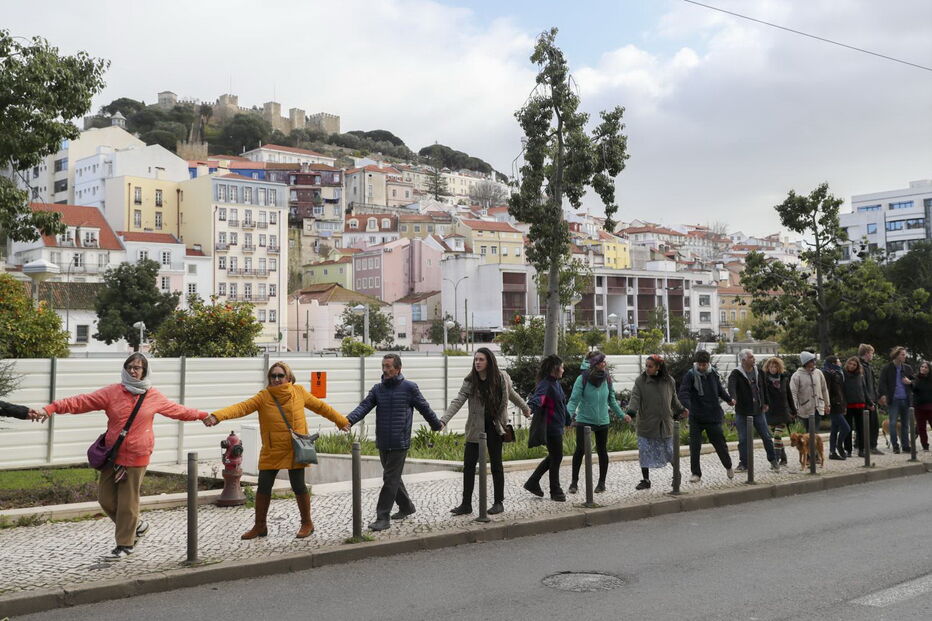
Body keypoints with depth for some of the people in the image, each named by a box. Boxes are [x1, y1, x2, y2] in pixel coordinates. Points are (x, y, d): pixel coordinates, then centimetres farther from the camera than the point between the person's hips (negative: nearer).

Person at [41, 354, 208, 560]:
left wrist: (201, 415, 20)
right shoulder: (112, 392, -2)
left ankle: (125, 545, 17)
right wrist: (52, 408, -18)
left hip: (137, 458, -2)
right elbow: (81, 402, -8)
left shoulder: (154, 397, 1)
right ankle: (136, 525, 30)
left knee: (128, 502, 1)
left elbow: (177, 410, 16)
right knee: (106, 498, 7)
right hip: (112, 456, 2)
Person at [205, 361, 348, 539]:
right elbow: (242, 407, -19)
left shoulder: (299, 391, -2)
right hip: (271, 451, 1)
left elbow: (320, 406, 10)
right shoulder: (263, 396, -6)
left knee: (298, 486, 0)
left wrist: (341, 421, 18)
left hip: (295, 449, -1)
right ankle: (260, 526, 24)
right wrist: (217, 416, -35)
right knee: (263, 487, 4)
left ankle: (307, 523, 22)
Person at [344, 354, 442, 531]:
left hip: (399, 443, -5)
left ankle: (383, 517, -4)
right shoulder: (377, 389, 7)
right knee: (393, 477, 16)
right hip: (382, 443, 5)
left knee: (390, 479, -7)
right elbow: (364, 406, -6)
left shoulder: (409, 387, -5)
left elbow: (424, 408, 4)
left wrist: (437, 424, 13)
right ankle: (406, 506, 35)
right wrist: (349, 420, -23)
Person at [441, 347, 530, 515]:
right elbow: (458, 401, -17)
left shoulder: (501, 378, -4)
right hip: (475, 428, 1)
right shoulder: (470, 382, -7)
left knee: (496, 464, 6)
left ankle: (499, 502, 18)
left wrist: (525, 408, 29)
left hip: (494, 426, 0)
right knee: (469, 464, 0)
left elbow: (512, 394, 15)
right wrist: (443, 420, -30)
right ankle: (466, 504, 8)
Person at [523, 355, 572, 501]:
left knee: (554, 456, 17)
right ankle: (555, 492, 16)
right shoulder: (546, 384, -18)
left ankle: (532, 483, 25)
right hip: (551, 427, -10)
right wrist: (531, 408, -56)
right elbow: (538, 396, -36)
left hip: (558, 427, 10)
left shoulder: (556, 383, 11)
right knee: (556, 457, 2)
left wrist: (567, 421, 34)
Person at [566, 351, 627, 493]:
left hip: (602, 421, 4)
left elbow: (612, 400, 13)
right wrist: (571, 414, -30)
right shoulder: (583, 379, -12)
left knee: (602, 451, 9)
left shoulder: (606, 379, 1)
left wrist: (622, 414, 14)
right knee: (580, 450, -5)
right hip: (584, 420, -4)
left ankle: (602, 483, 23)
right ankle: (574, 482, 9)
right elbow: (574, 399, -15)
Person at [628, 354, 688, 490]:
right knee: (644, 453, -1)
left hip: (665, 424, 1)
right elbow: (635, 397, -15)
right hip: (646, 425, -1)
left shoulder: (669, 381, 3)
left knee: (670, 451, 8)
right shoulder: (640, 381, -5)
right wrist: (631, 412, -30)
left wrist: (681, 410, 23)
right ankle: (645, 480, 12)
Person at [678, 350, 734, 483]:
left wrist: (729, 399, 36)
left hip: (713, 417, 2)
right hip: (696, 418, -2)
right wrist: (688, 406, -39)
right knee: (694, 446, -3)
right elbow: (683, 393, -21)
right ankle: (696, 473, 10)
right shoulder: (690, 375, -10)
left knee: (720, 444, 12)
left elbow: (720, 389, 22)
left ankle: (728, 466, 35)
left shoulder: (713, 374, 2)